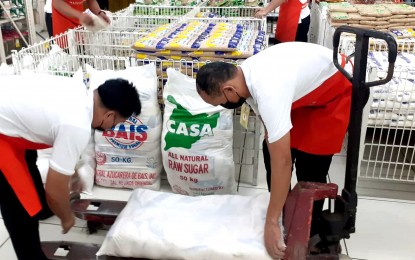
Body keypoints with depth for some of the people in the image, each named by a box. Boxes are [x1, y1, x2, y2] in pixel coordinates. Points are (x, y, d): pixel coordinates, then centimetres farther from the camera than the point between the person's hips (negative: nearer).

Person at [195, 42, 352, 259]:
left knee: (310, 167, -8)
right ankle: (285, 215, 26)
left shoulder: (268, 90, -40)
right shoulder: (246, 76, -13)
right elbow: (270, 134, -4)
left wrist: (271, 223, -31)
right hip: (307, 88, 8)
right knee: (273, 150, 6)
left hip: (337, 91, -8)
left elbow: (282, 161, -38)